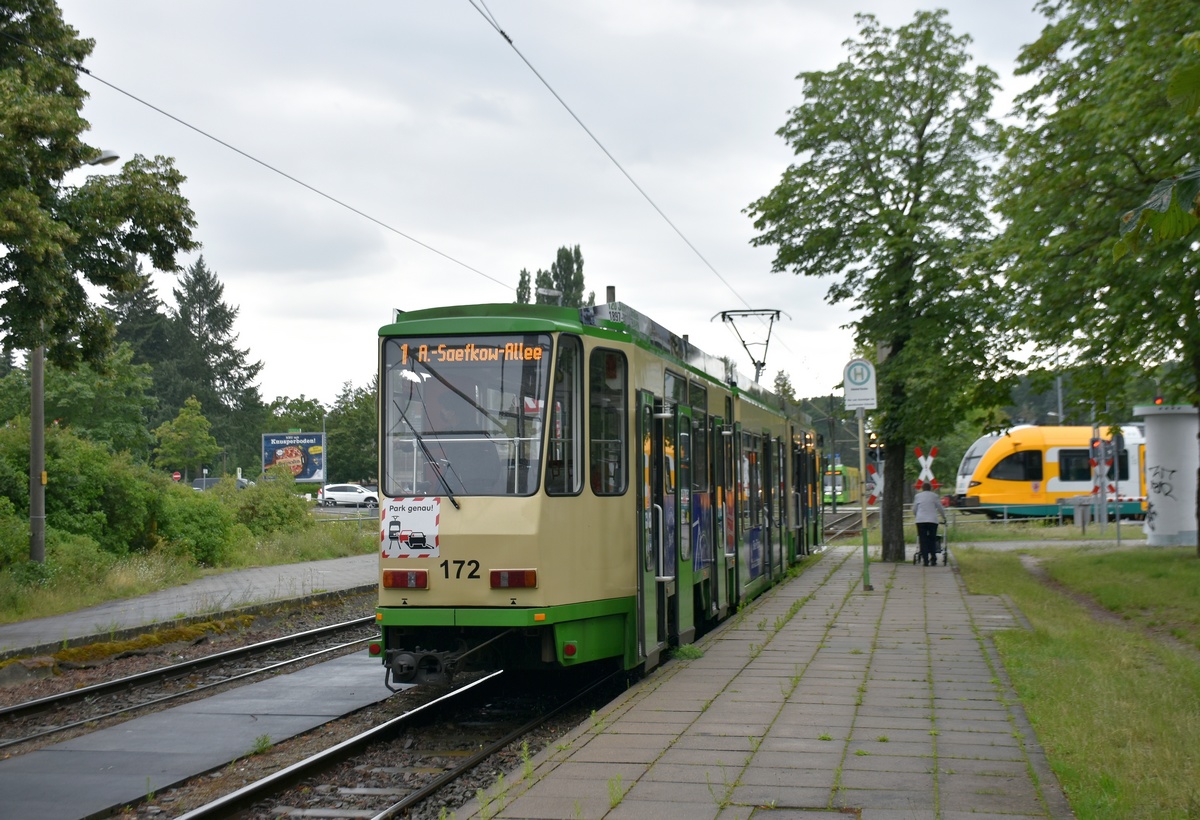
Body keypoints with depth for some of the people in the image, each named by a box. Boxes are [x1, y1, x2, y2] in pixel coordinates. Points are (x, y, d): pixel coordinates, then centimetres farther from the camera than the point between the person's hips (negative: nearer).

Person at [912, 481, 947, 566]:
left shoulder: (917, 496, 12)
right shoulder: (935, 496, 8)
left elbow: (914, 510, 14)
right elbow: (940, 508, 11)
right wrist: (943, 518, 26)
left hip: (920, 520, 0)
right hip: (932, 520, 0)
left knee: (923, 541, 1)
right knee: (932, 540, 8)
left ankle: (925, 560, -6)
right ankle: (933, 559, 3)